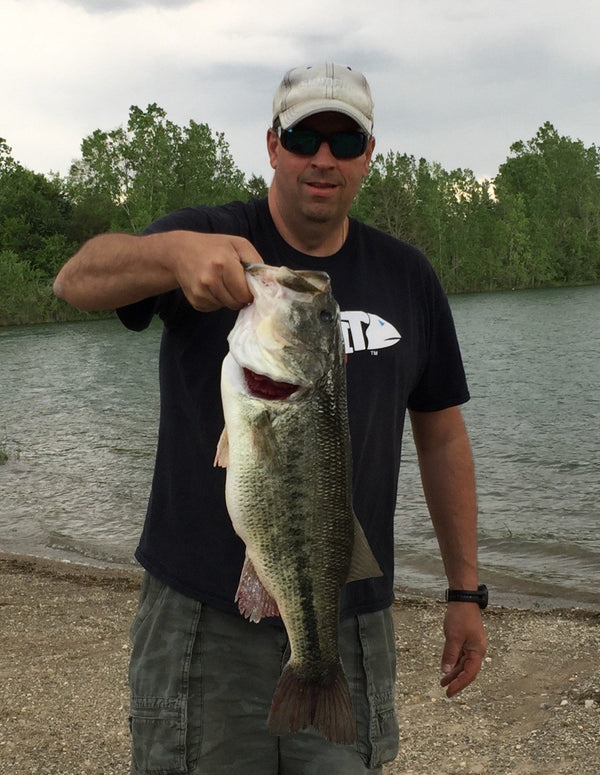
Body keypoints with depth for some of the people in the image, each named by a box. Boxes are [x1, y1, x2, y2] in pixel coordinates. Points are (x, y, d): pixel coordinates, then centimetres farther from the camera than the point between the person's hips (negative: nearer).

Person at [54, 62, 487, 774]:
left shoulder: (406, 277, 6)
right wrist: (174, 253, -45)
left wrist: (465, 591, 9)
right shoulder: (210, 238, -3)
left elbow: (441, 434, 11)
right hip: (203, 620, -2)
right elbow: (76, 280, -22)